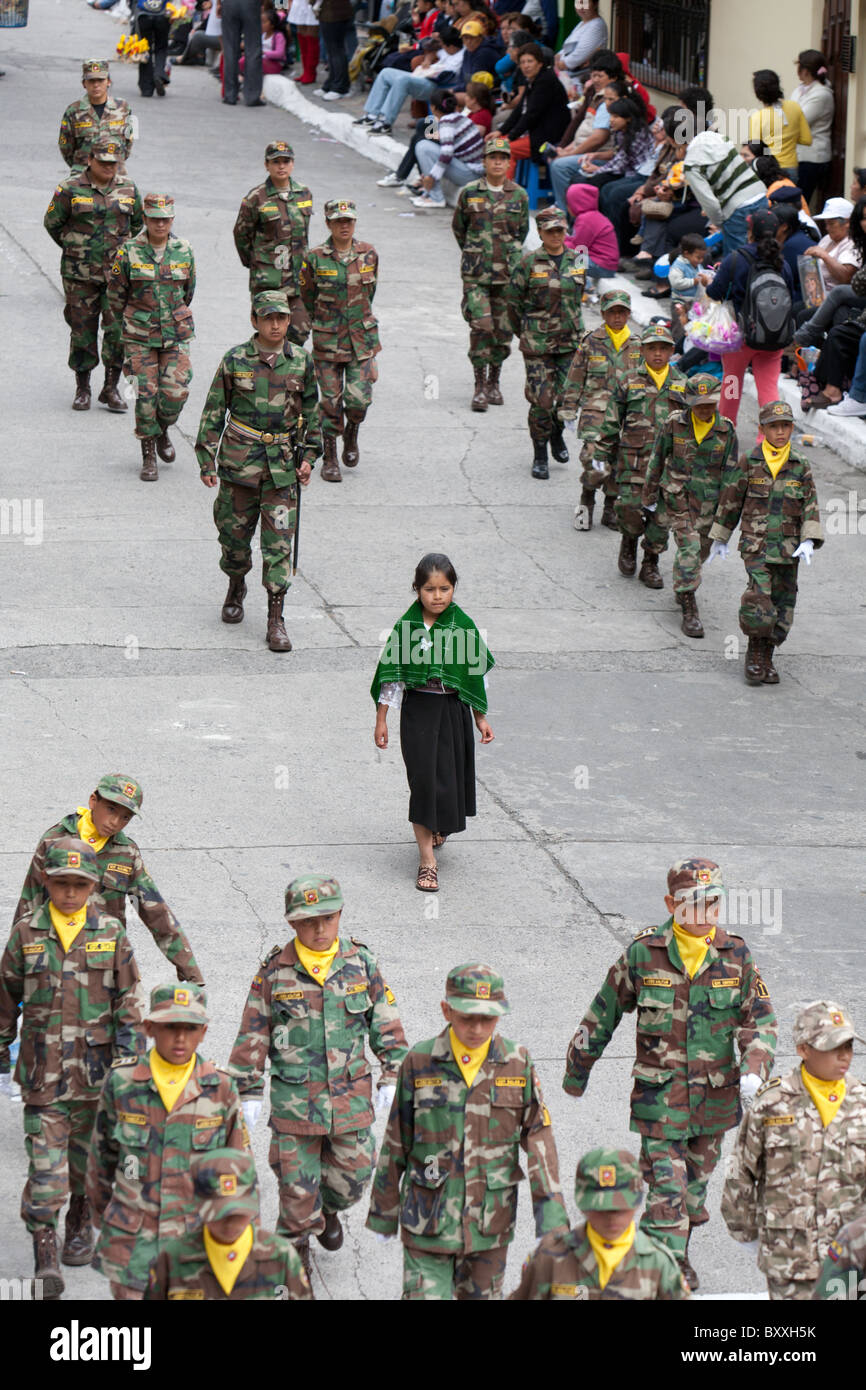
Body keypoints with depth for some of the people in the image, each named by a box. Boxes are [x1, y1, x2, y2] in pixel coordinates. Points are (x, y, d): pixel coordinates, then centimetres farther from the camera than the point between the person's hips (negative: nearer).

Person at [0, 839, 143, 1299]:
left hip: (97, 1066, 1)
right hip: (42, 1067, -1)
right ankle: (45, 1255, -8)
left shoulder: (111, 933, 1)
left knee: (89, 1151, 14)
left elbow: (128, 998, 4)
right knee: (45, 1160, -8)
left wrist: (128, 1053, -1)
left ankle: (80, 1225, 36)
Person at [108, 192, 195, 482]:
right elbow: (116, 295, 5)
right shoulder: (129, 252, -7)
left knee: (176, 391, -8)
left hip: (176, 335, 2)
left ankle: (162, 431, 24)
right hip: (139, 338, -2)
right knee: (146, 395, -4)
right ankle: (148, 456, 10)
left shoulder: (184, 251, 0)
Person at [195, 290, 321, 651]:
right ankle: (236, 588, 40)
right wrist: (206, 460, -1)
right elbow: (213, 412, 2)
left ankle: (276, 620, -3)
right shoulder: (235, 361, -3)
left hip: (282, 464, 0)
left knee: (279, 541, -5)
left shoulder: (300, 362, 2)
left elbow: (311, 413, 14)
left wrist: (308, 456, 7)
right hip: (240, 458, 0)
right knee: (234, 533, 10)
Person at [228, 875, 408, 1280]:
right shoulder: (274, 972, -6)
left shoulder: (361, 963, -1)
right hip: (294, 1098, -2)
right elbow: (253, 1034, 0)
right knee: (296, 1180, 3)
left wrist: (391, 1077, 7)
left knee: (352, 1174, 11)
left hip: (350, 1095, 2)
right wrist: (249, 1092, 0)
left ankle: (328, 1209, 43)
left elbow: (385, 1022, 9)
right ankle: (295, 1244, 26)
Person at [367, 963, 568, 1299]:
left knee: (481, 1295, 14)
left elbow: (539, 1139, -2)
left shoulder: (517, 1064, -3)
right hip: (429, 1221, -1)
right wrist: (384, 1212, 8)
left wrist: (551, 1218, -6)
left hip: (491, 1221, 2)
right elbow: (395, 1143, 2)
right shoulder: (419, 1063, -6)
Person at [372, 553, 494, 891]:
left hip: (453, 710, 2)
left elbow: (476, 672, 5)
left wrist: (481, 718, 8)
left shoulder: (462, 625, -4)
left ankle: (438, 825, 44)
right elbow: (392, 674, -1)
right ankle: (427, 860, -4)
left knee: (449, 775, 11)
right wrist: (381, 720, 0)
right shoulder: (406, 626, -7)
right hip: (417, 709, -2)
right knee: (422, 778, -6)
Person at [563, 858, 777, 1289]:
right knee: (666, 1185, -9)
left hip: (716, 1093, 3)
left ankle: (679, 1255, 40)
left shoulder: (735, 954, -4)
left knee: (697, 1179, 18)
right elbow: (604, 1012, 3)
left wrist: (754, 1068, -19)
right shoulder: (643, 953, -9)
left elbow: (760, 1017, 0)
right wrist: (577, 1069, 12)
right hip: (659, 1093, -3)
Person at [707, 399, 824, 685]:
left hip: (788, 547, 3)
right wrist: (719, 538, 13)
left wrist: (808, 541, -11)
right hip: (756, 545, -3)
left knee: (783, 605, 5)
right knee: (759, 599, -18)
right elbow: (730, 501, 8)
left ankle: (766, 658, 20)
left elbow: (810, 506, 3)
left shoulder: (801, 466, 5)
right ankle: (755, 657, -2)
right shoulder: (748, 463, 0)